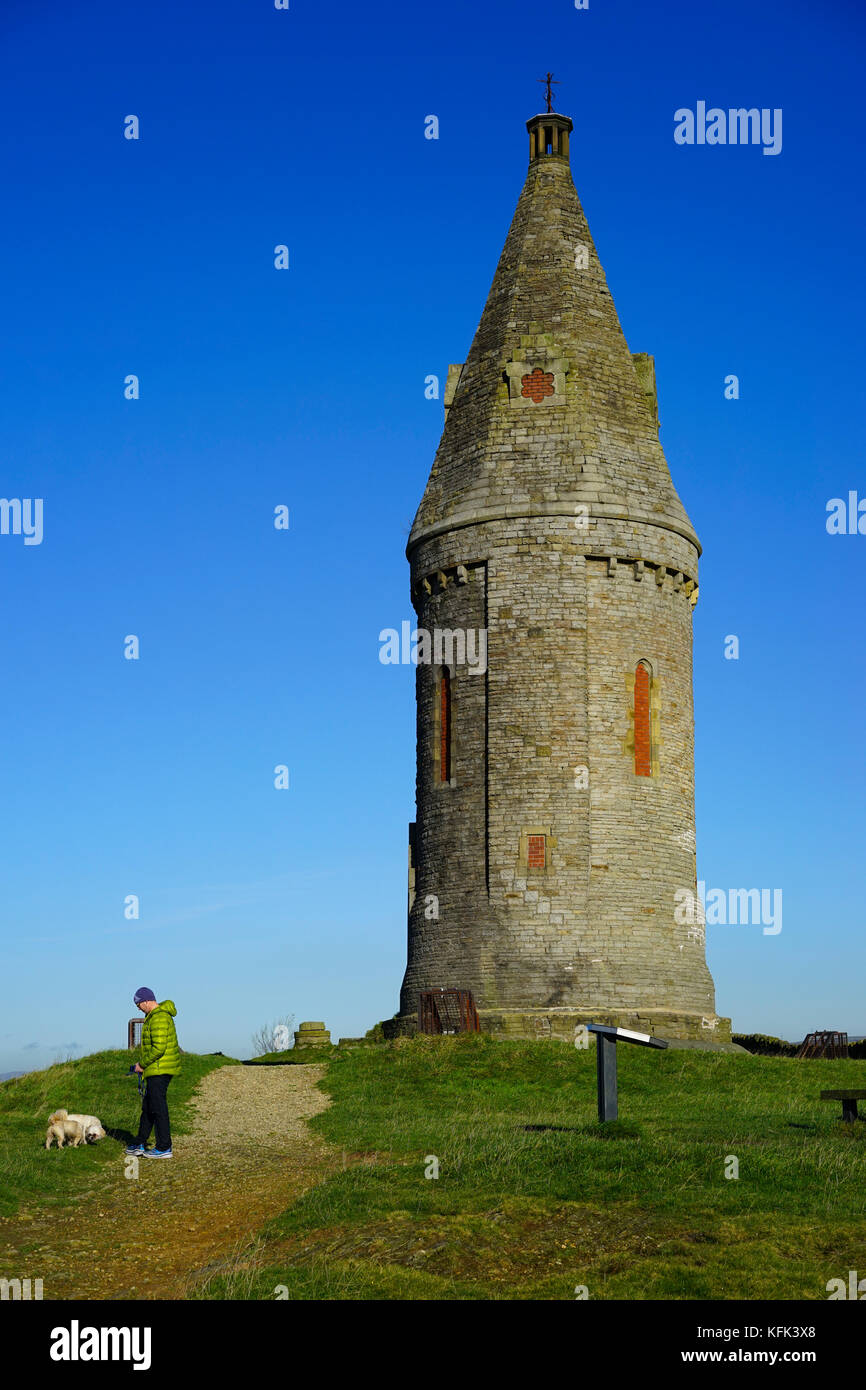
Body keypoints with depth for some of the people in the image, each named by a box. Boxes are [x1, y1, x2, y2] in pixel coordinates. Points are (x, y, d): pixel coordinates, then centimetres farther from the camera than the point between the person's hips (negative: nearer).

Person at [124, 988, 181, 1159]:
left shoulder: (159, 1018, -19)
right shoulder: (157, 1015, 15)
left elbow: (158, 1048, -25)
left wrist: (142, 1064, -13)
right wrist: (143, 1063, 15)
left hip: (160, 1069, -11)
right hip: (157, 1069, 11)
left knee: (158, 1107, -5)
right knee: (147, 1106, 16)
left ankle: (164, 1148, 0)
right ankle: (140, 1144, 24)